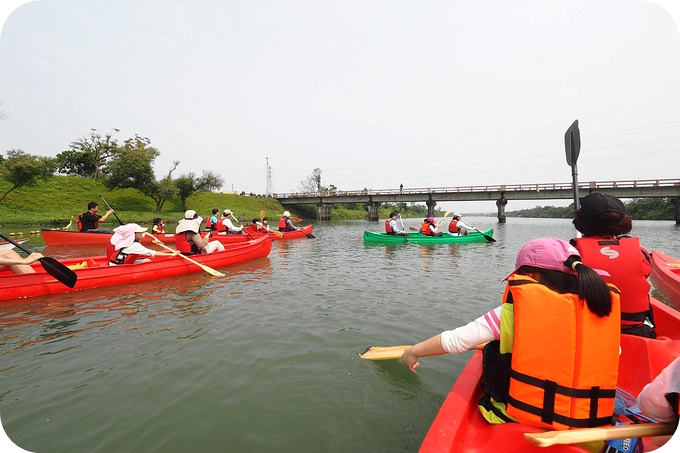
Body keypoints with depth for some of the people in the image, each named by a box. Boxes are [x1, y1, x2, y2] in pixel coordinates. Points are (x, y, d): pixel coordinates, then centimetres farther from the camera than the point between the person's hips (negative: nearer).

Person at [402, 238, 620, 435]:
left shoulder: (516, 307, -14)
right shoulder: (603, 304, -3)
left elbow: (456, 339, -11)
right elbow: (613, 353, 14)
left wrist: (414, 350, 5)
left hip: (522, 419, -4)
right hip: (590, 425, 4)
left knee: (493, 351, 15)